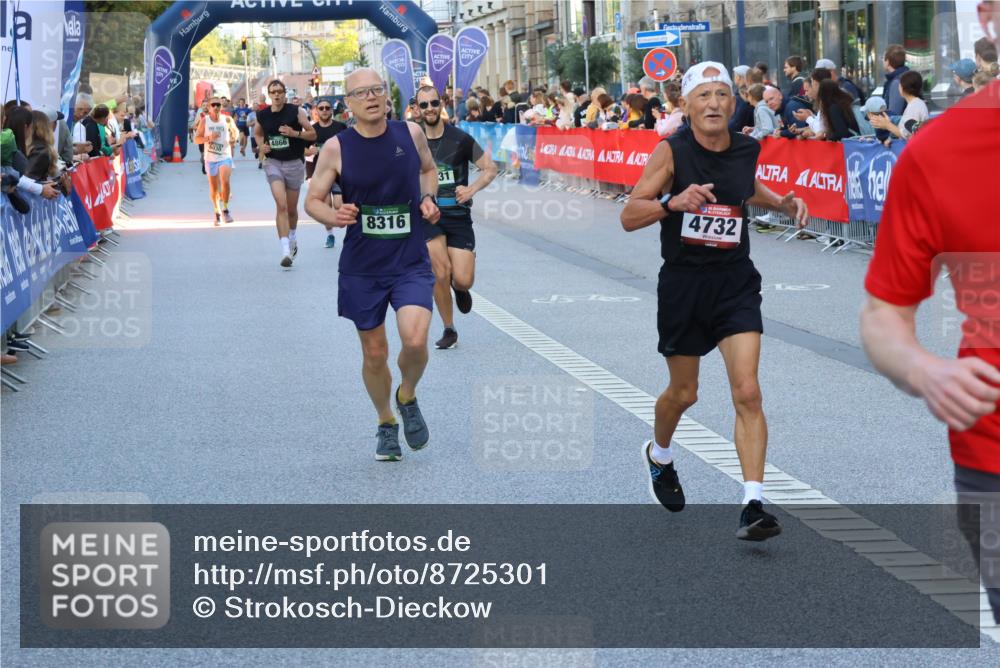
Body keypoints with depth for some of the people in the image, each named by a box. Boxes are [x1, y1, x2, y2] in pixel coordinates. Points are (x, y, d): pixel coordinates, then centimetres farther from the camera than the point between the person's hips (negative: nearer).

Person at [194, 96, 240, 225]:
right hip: (210, 158, 1)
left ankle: (225, 209, -8)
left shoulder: (227, 120, -2)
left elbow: (235, 131, 16)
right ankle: (217, 212, 28)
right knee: (214, 188, 8)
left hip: (225, 157, -1)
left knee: (225, 182, -23)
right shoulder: (204, 121, -3)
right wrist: (209, 138, -20)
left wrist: (234, 139, -5)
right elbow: (196, 139, -3)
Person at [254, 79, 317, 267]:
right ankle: (286, 250, -21)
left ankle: (292, 238, 43)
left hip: (294, 163, 0)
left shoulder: (296, 112, -6)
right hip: (273, 162, 0)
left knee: (292, 208, 13)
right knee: (281, 205, -17)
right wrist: (261, 146, 3)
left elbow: (312, 134, -4)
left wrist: (295, 133, -20)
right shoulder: (262, 115, 1)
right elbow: (257, 132, 23)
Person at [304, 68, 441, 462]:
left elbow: (428, 169, 18)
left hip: (411, 261, 0)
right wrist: (333, 216, -22)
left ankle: (407, 398, 12)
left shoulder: (411, 133, -3)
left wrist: (428, 198, -2)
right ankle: (386, 424, 34)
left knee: (415, 340, -20)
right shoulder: (336, 148, -8)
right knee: (374, 354, 9)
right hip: (362, 267, 0)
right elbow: (312, 200, 0)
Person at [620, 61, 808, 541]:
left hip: (735, 282, 2)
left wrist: (783, 203, 6)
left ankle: (753, 506, -14)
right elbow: (629, 217, -13)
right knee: (683, 393, 15)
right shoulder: (672, 151, -11)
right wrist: (672, 202, -31)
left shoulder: (747, 149, 0)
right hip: (683, 283, -2)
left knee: (747, 392, -12)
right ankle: (659, 454, 48)